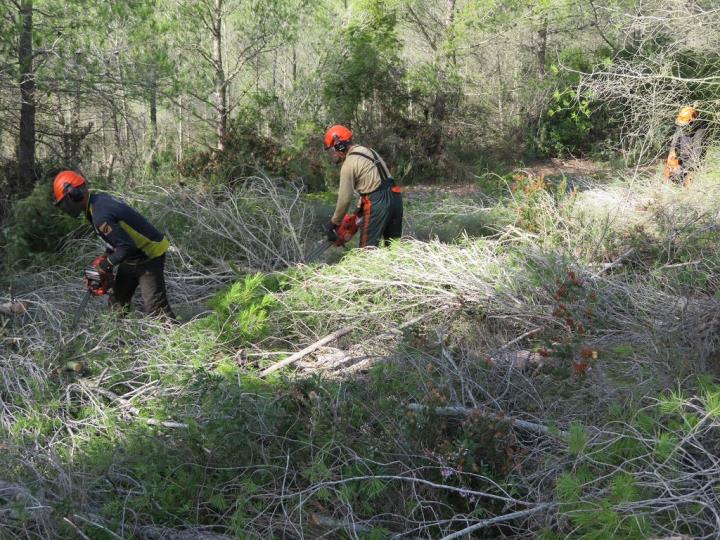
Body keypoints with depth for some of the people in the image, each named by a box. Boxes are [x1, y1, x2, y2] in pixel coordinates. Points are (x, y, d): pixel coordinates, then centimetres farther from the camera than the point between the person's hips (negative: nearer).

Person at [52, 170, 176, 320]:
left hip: (149, 255, -10)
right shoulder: (100, 199, 1)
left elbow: (126, 246, -32)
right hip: (133, 256, 10)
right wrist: (106, 256, 7)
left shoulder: (100, 216, -29)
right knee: (118, 301, 17)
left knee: (156, 307, -13)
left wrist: (106, 265, -17)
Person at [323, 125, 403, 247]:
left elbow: (344, 198, -8)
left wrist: (334, 223, 4)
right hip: (395, 196, 9)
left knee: (367, 248, 0)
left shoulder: (349, 164, -9)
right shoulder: (367, 150, 17)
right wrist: (359, 207, 24)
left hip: (377, 204, -8)